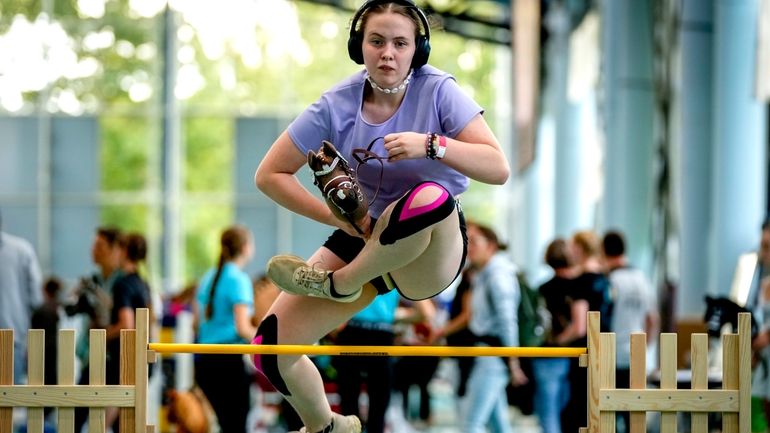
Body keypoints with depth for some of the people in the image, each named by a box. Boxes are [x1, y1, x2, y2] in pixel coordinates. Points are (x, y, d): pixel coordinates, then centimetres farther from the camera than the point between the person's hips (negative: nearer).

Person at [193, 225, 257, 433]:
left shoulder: (208, 278, 12)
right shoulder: (239, 279, -11)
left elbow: (197, 321, 17)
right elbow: (243, 328, -18)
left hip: (203, 360, 8)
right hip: (229, 361, -8)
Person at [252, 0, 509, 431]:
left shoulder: (438, 91, -14)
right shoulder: (337, 105, -8)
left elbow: (499, 168, -19)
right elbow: (270, 175, -1)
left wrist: (430, 145, -31)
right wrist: (335, 216, -11)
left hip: (435, 250, -3)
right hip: (363, 238, 3)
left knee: (432, 198, -40)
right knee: (271, 347, -8)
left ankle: (339, 283, -15)